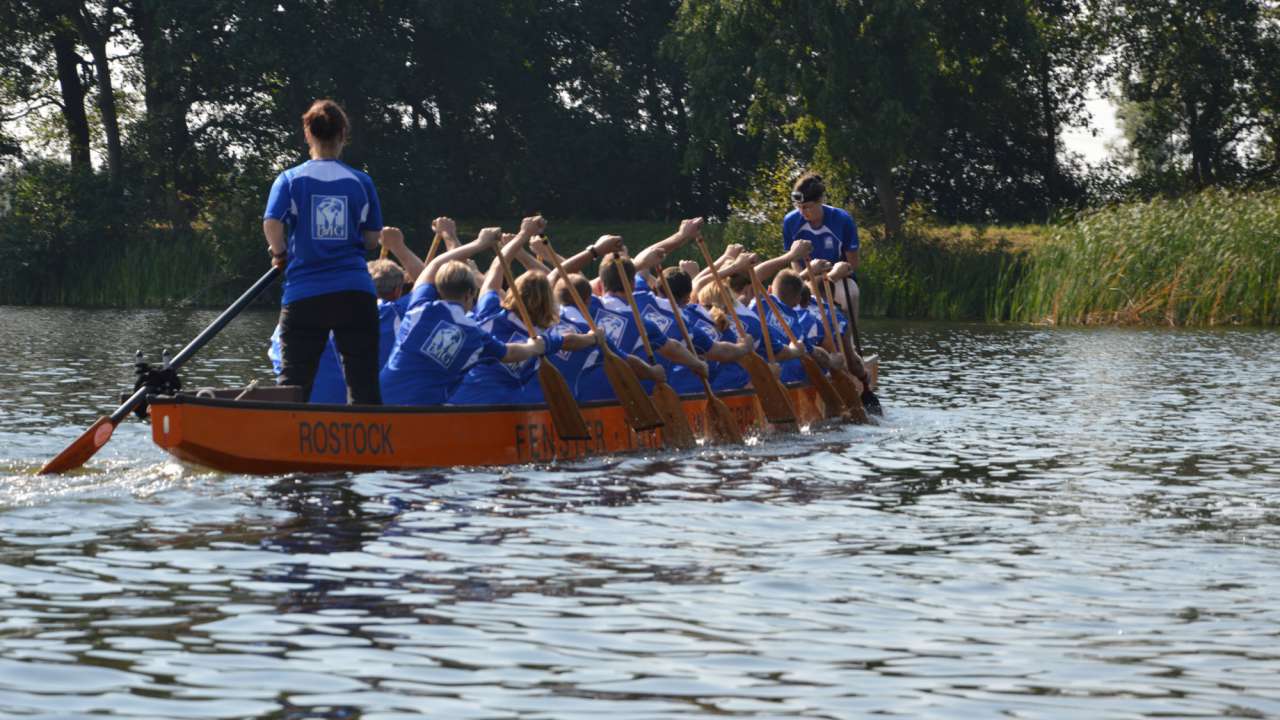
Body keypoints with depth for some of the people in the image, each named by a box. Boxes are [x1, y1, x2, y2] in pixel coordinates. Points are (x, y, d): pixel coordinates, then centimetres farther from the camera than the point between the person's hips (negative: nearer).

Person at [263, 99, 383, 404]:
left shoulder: (290, 179, 2)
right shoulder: (361, 182, 5)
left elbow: (272, 224, -11)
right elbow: (371, 240, 6)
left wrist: (280, 255, 7)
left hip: (303, 293, -1)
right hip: (356, 292, 1)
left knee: (294, 383, 3)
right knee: (363, 382, 6)